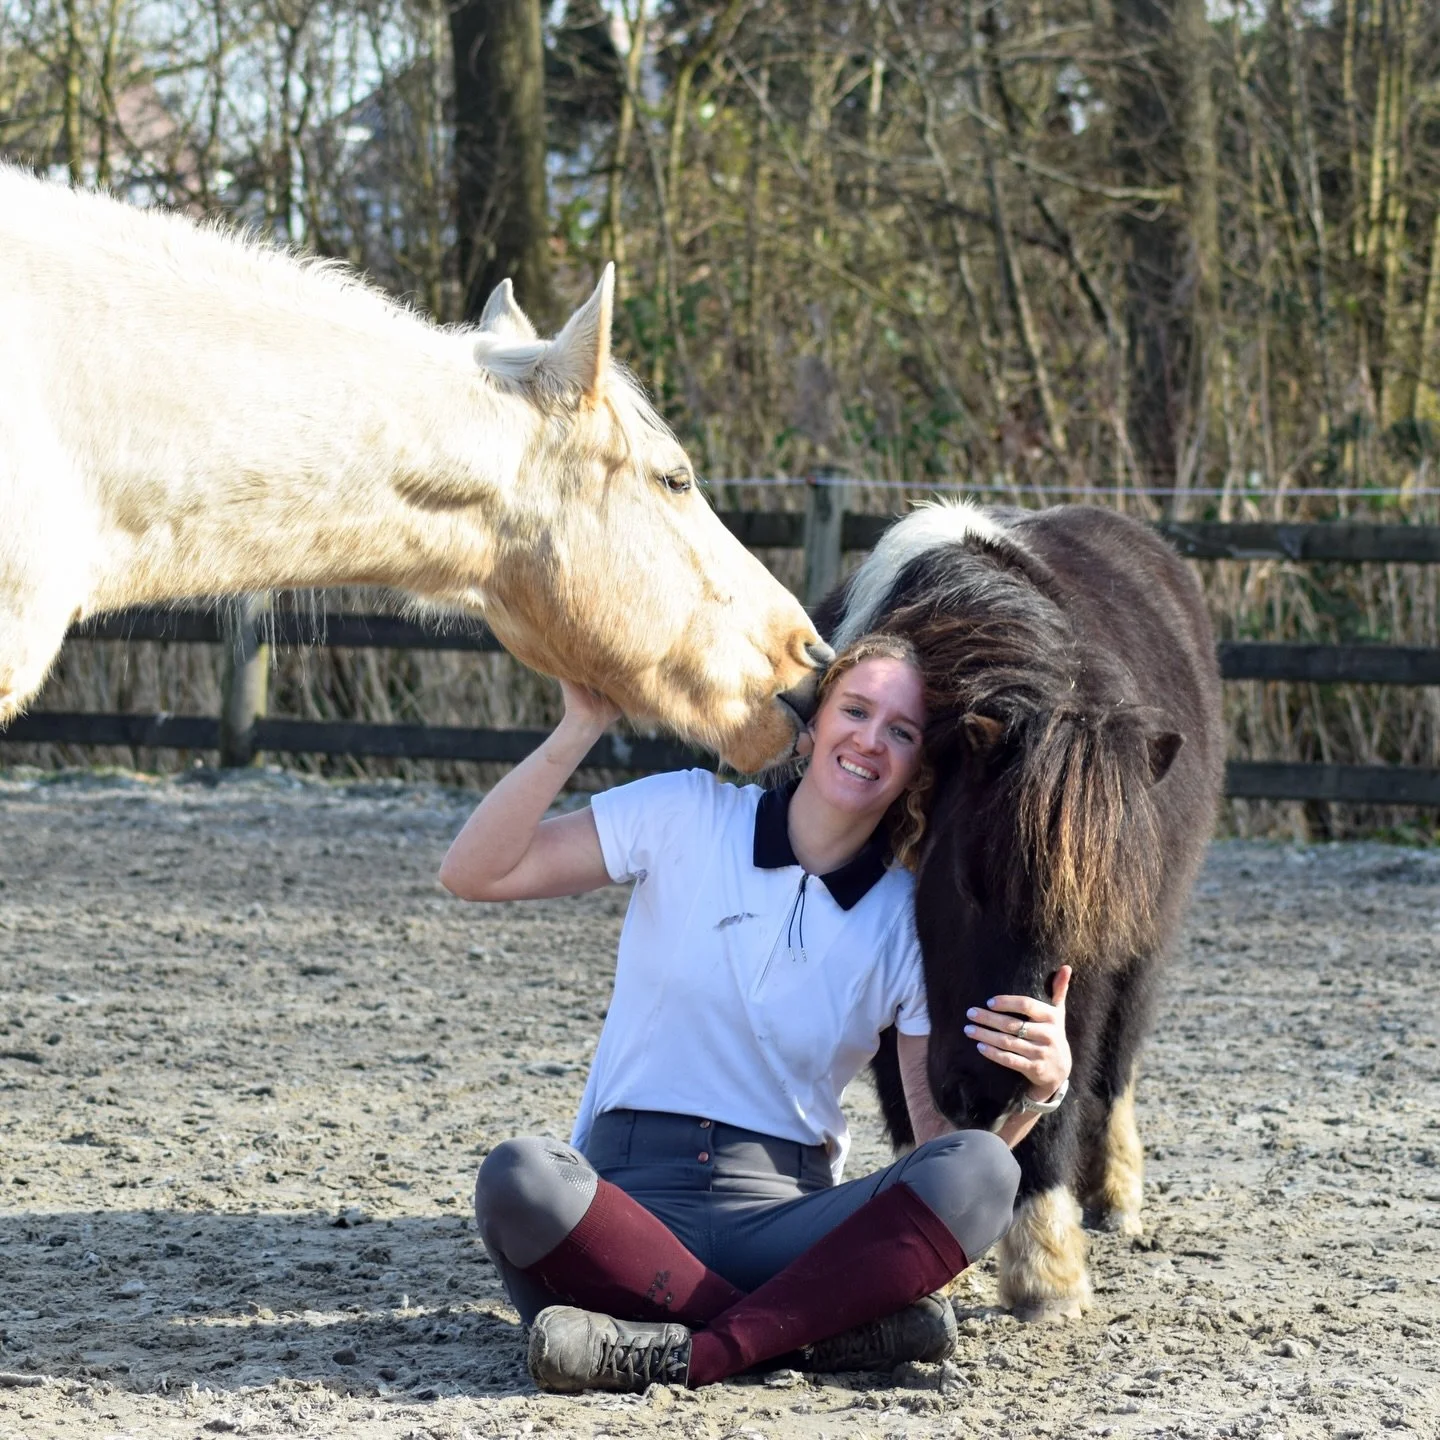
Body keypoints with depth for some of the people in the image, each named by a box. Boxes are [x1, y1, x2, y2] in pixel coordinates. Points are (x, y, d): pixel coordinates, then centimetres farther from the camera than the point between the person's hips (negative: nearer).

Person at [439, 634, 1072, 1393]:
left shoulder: (910, 922, 8)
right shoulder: (687, 815, 4)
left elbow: (951, 1137, 2)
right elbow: (473, 873, -3)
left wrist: (1040, 1085, -19)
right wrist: (581, 727, -11)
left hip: (783, 1213, 1)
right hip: (630, 1194, -1)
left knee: (981, 1170, -27)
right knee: (518, 1177, -37)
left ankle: (693, 1354, -35)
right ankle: (829, 1328, -27)